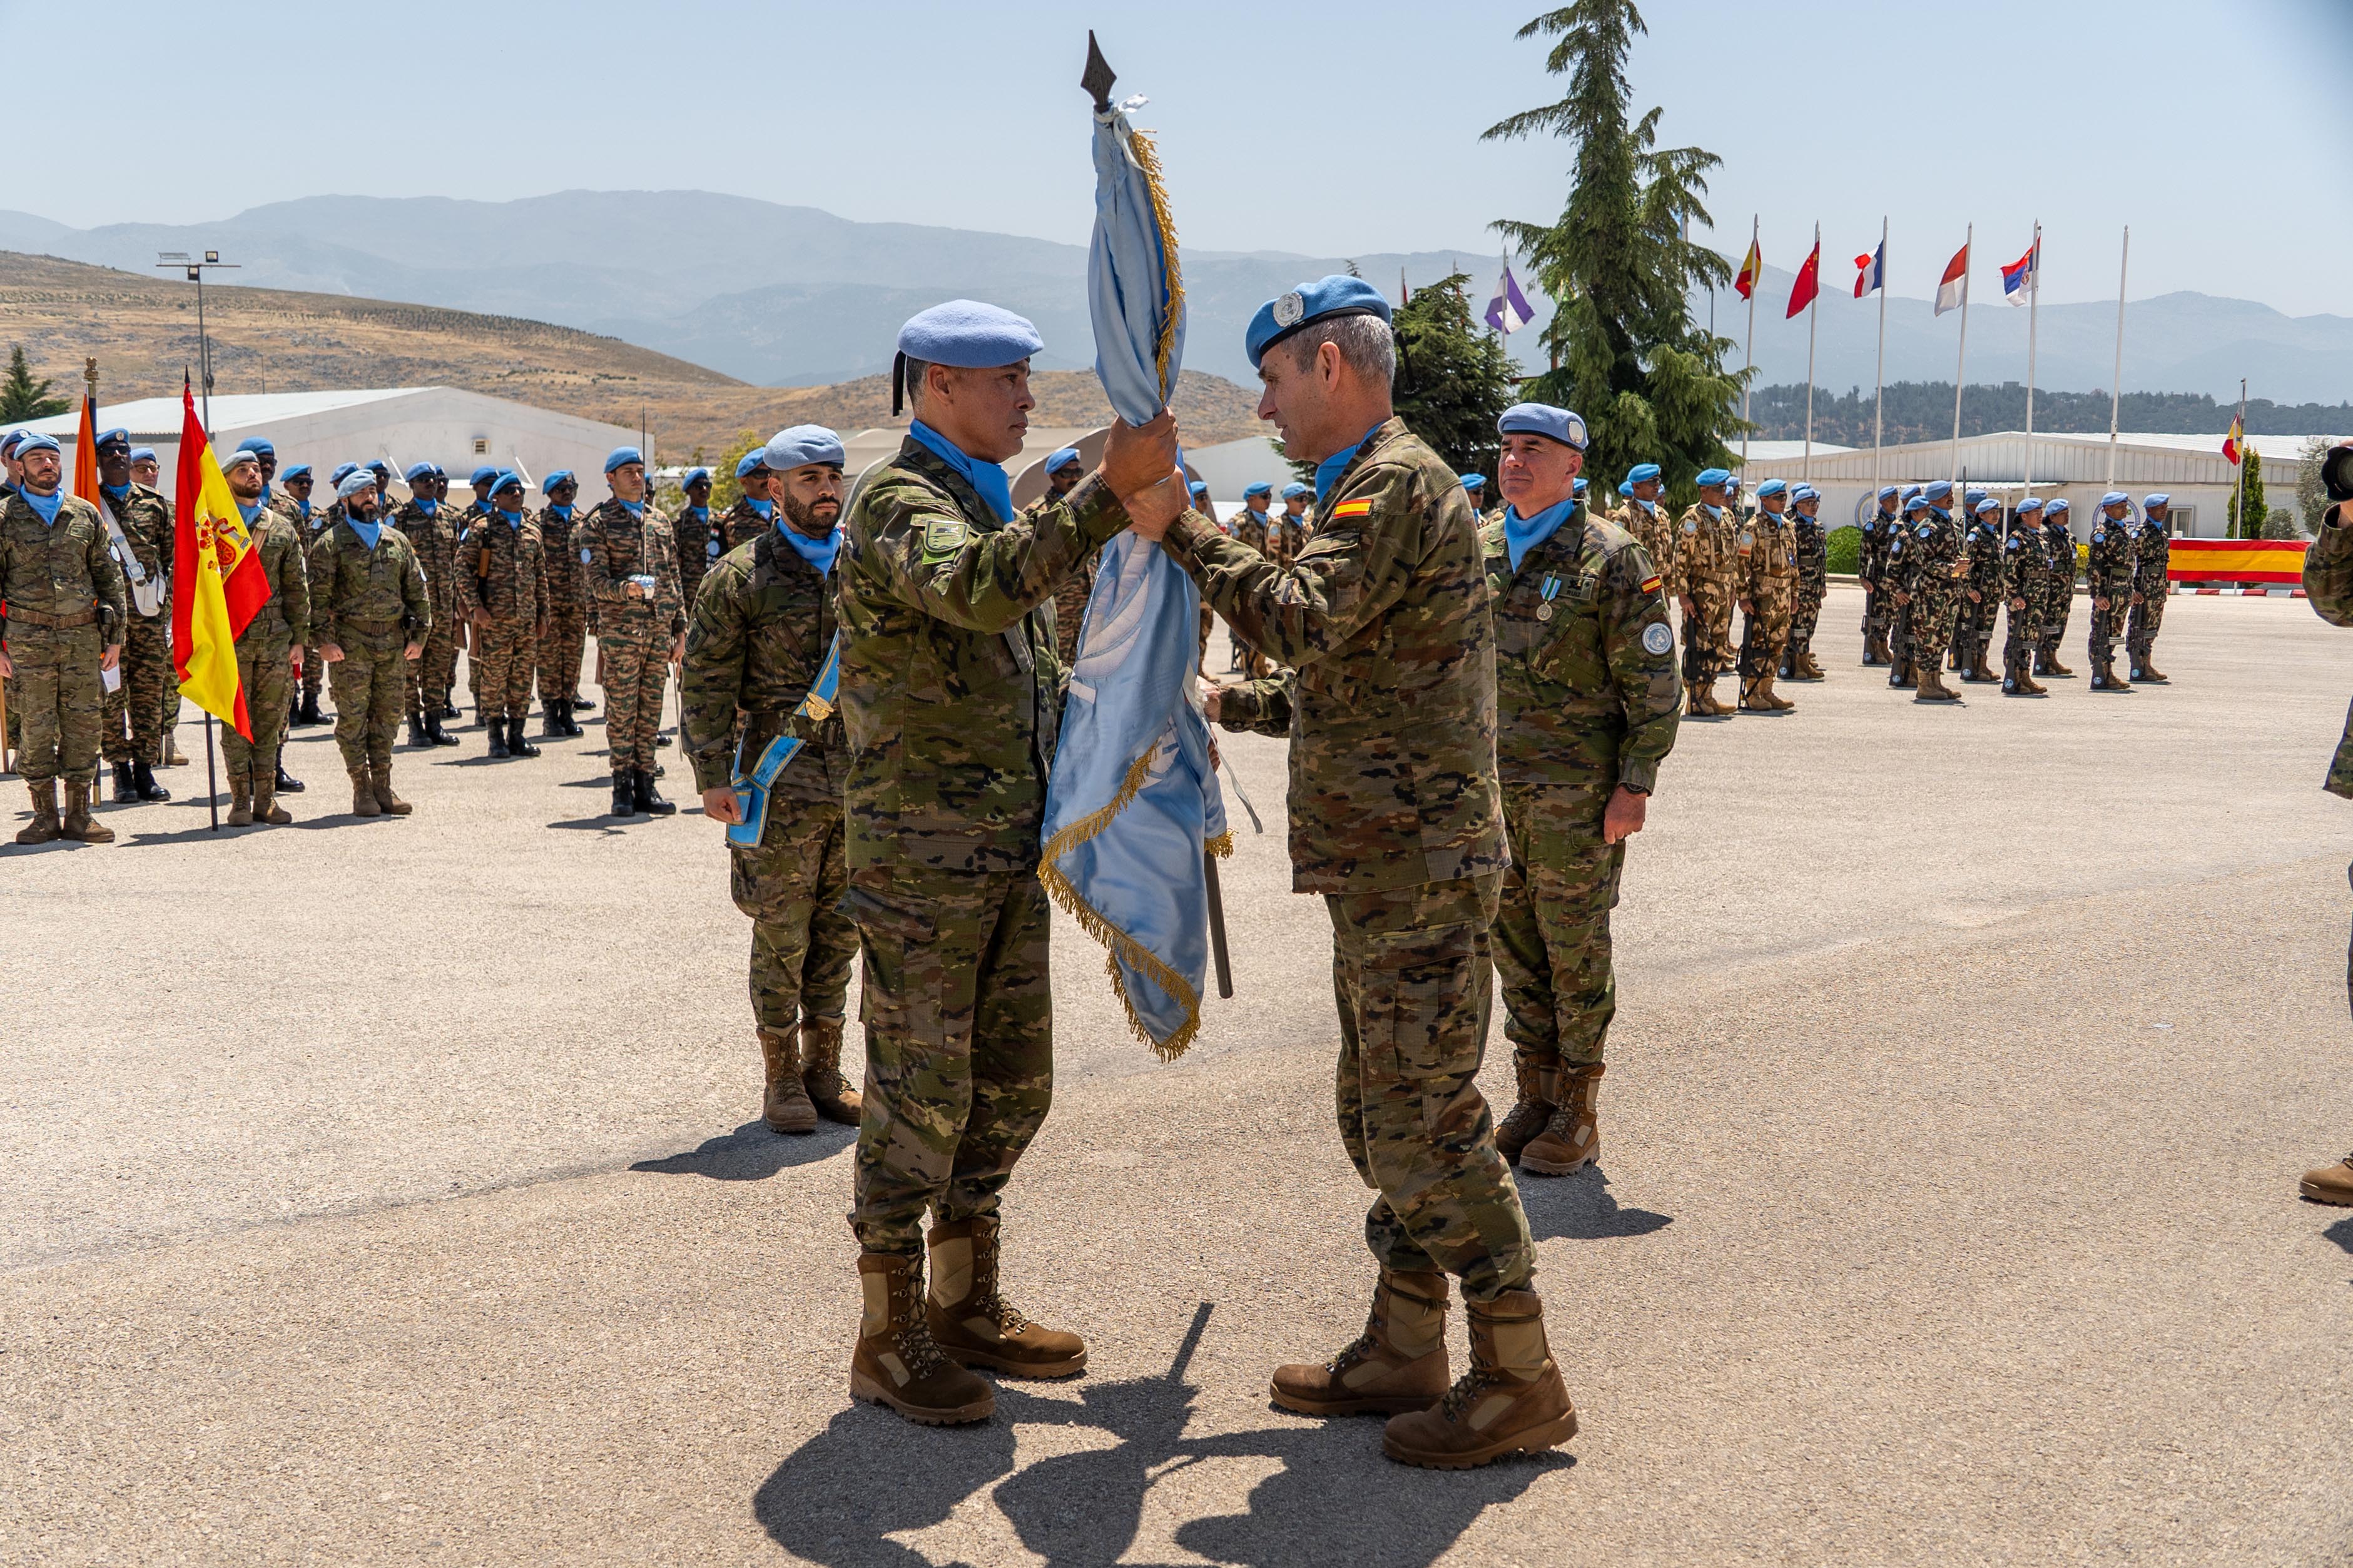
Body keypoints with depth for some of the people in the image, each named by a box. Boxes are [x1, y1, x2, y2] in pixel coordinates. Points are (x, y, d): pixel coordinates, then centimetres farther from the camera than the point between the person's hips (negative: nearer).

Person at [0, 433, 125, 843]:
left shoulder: (86, 514, 11)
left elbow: (109, 577, 13)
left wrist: (115, 636, 6)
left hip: (83, 636, 2)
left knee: (84, 726, 2)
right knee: (36, 728, -1)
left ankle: (79, 815, 10)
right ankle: (45, 816, 8)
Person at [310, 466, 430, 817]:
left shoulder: (397, 541, 15)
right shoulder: (331, 543, 0)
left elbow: (416, 589, 17)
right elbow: (319, 595, -5)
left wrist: (419, 634, 9)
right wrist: (325, 640, -13)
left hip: (393, 641, 4)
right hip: (350, 641, -4)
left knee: (388, 714, 6)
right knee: (353, 716, -2)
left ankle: (383, 786, 14)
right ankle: (362, 789, 4)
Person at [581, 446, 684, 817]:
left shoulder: (659, 522, 17)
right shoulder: (597, 524, 0)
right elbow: (596, 580, -8)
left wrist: (680, 629, 13)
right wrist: (626, 589, -28)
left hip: (659, 629, 5)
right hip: (620, 630, -5)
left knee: (650, 710, 7)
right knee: (621, 710, -2)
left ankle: (645, 786, 12)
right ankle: (623, 788, 3)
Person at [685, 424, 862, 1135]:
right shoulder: (739, 577, -3)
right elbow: (705, 683, -3)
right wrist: (713, 776, -10)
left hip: (863, 782, 4)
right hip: (782, 785, -4)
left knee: (839, 931, 10)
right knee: (782, 935, 1)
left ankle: (824, 1072, 21)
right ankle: (782, 1078, 14)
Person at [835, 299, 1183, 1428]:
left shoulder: (994, 509, 19)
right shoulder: (899, 504, -12)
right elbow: (978, 592, -36)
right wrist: (1109, 492, -39)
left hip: (1010, 854, 9)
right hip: (921, 854, -9)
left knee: (1009, 1087, 14)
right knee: (919, 1094, -2)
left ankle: (966, 1305, 28)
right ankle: (889, 1338, 10)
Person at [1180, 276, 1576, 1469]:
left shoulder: (1397, 482, -13)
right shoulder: (1371, 487, 21)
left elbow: (1307, 620, -27)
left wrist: (1178, 529, -22)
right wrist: (1225, 706, 25)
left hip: (1417, 867, -11)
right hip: (1387, 868, 11)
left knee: (1426, 1124, -7)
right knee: (1381, 1114, 16)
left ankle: (1520, 1382, 2)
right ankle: (1404, 1351, 26)